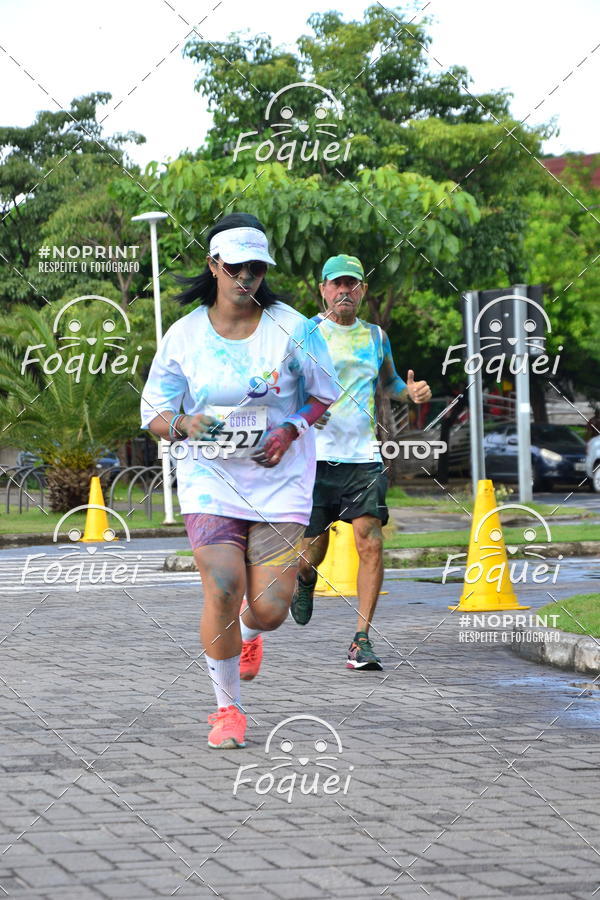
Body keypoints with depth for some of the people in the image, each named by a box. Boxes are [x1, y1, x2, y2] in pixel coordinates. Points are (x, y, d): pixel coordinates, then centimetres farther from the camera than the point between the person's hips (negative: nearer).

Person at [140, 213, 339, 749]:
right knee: (222, 588, -18)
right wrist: (184, 424, -21)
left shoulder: (291, 328, -4)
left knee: (269, 609, -6)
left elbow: (323, 394, 7)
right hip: (209, 477, 0)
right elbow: (153, 413, 1)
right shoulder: (184, 334, -2)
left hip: (279, 479, 0)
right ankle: (228, 709, 2)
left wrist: (289, 430, -11)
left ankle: (248, 632, 36)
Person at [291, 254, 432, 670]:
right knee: (314, 550, 3)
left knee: (371, 545, -12)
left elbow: (389, 382, 27)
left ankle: (362, 640, -7)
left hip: (363, 458, 2)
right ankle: (305, 579, 42)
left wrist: (410, 390, 5)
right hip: (315, 458, -2)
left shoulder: (376, 336, 12)